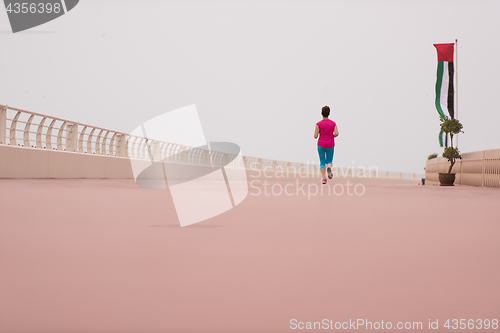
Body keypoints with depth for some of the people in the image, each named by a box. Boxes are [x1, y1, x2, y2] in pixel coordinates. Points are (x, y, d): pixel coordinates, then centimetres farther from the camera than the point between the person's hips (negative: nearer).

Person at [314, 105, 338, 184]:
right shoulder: (333, 123, -2)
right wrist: (332, 136, 9)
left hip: (321, 145, -1)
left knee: (322, 162, 10)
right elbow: (336, 134, -11)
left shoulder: (319, 124, -7)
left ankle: (324, 178, -2)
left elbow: (315, 136, -11)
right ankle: (329, 168, -22)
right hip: (330, 145, 1)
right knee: (329, 161, 14)